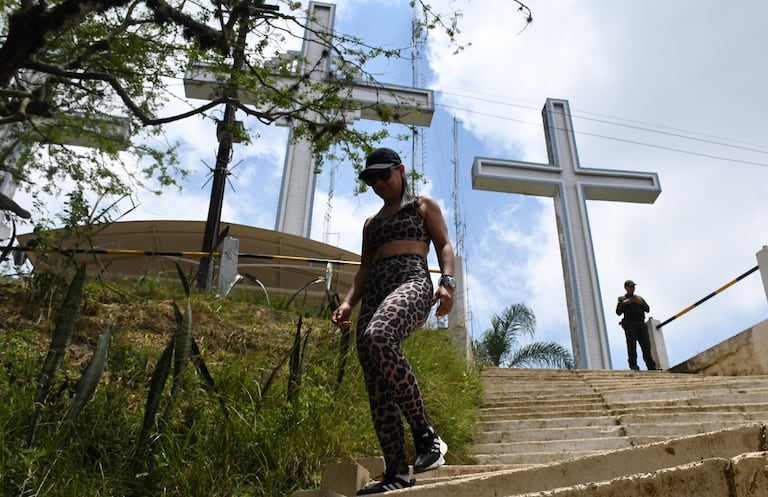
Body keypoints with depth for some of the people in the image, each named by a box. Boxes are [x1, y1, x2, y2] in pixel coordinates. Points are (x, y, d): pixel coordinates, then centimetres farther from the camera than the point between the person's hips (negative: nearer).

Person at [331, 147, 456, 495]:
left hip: (412, 283, -6)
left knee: (378, 337, -38)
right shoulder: (371, 223, 30)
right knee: (377, 389, -8)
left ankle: (426, 435, -28)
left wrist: (447, 282, -14)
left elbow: (444, 247, 6)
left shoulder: (424, 205, 17)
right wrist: (348, 303, 6)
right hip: (374, 295, 6)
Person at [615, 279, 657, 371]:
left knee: (646, 345, -4)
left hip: (641, 324, 3)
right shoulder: (622, 299, 16)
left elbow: (647, 309, 15)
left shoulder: (639, 298, 27)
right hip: (630, 324, -3)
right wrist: (624, 303, -8)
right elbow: (618, 312, 5)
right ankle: (633, 365, -13)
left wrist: (641, 303, -3)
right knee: (632, 346, -11)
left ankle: (651, 366, -3)